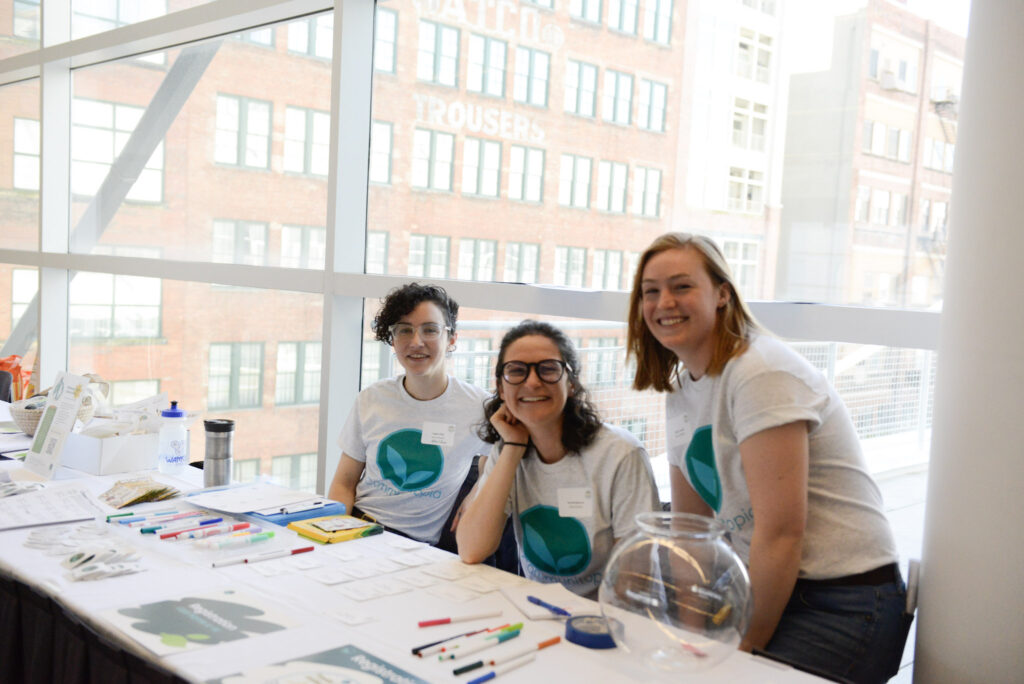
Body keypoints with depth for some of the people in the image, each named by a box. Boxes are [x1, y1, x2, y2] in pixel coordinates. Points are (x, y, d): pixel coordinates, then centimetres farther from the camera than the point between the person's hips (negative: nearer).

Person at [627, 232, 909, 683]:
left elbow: (781, 533, -22)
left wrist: (746, 647, -14)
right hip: (763, 586, 7)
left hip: (844, 604, -7)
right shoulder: (679, 389, 8)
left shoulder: (762, 374, -19)